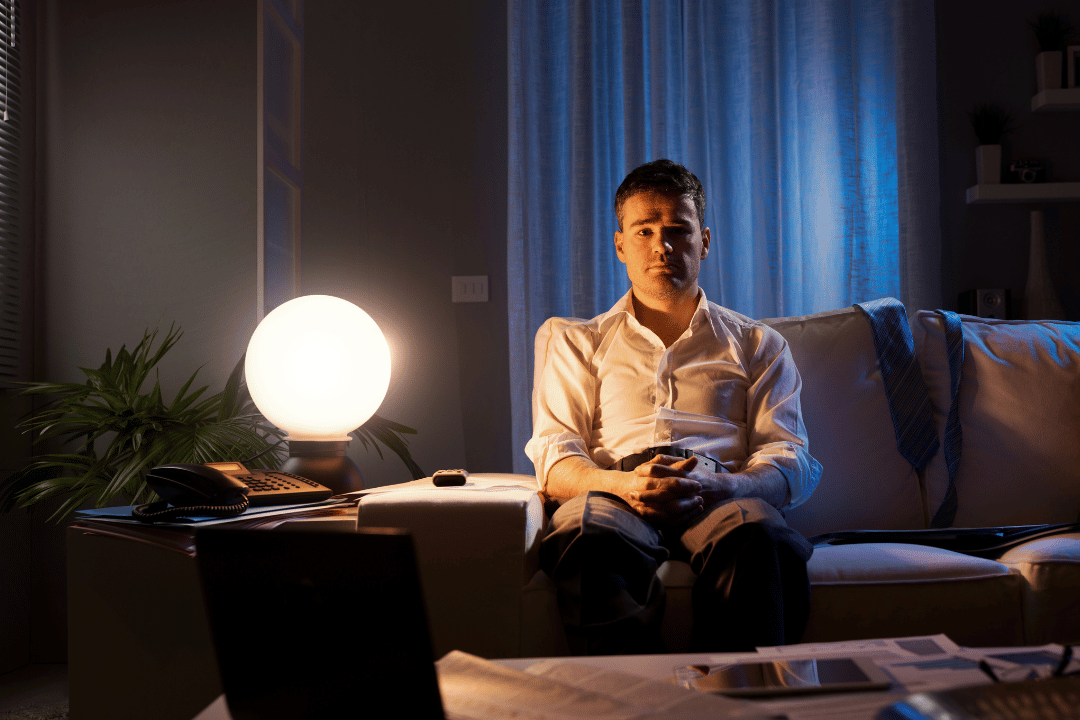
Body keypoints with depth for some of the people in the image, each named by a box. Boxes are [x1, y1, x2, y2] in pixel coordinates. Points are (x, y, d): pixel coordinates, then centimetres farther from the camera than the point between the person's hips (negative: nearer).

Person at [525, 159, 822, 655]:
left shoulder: (758, 344, 24)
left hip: (722, 498, 1)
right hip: (615, 496, 0)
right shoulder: (576, 343, 24)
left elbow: (791, 463, 11)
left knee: (760, 536, -37)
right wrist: (620, 483, -14)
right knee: (585, 536, -38)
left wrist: (716, 485, -13)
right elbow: (554, 457, 11)